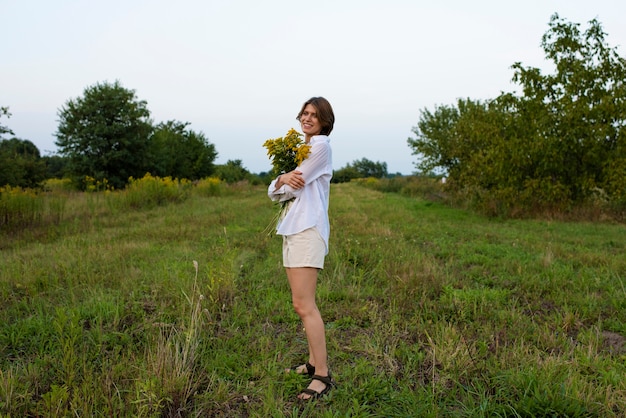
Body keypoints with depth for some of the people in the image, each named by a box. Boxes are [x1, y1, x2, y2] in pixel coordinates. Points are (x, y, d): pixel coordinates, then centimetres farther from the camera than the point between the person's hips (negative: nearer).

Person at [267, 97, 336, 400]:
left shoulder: (321, 144, -4)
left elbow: (295, 185, -13)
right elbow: (273, 192, 13)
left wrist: (285, 182, 10)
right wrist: (282, 180, -10)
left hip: (308, 229, -9)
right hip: (292, 228, 9)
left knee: (303, 304, -12)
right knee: (303, 303, 12)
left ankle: (323, 375, -5)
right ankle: (313, 362, 22)